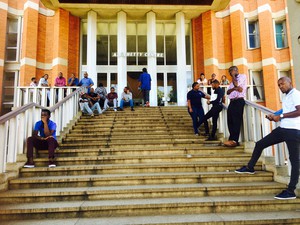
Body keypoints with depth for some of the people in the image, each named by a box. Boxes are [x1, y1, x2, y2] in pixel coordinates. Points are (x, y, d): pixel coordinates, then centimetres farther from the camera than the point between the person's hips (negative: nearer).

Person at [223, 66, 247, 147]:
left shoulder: (243, 76, 6)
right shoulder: (233, 80, 27)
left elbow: (236, 84, -14)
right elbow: (228, 92, 11)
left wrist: (233, 76, 2)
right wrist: (234, 88, -10)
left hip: (239, 101, -8)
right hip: (232, 102, 8)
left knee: (236, 121, -12)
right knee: (230, 121, 2)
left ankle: (233, 140, -15)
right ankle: (234, 140, 4)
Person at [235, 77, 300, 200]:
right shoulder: (286, 97, 20)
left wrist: (281, 116, -15)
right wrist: (274, 117, 8)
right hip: (283, 128, 9)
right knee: (260, 144, 11)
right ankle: (250, 167, 26)